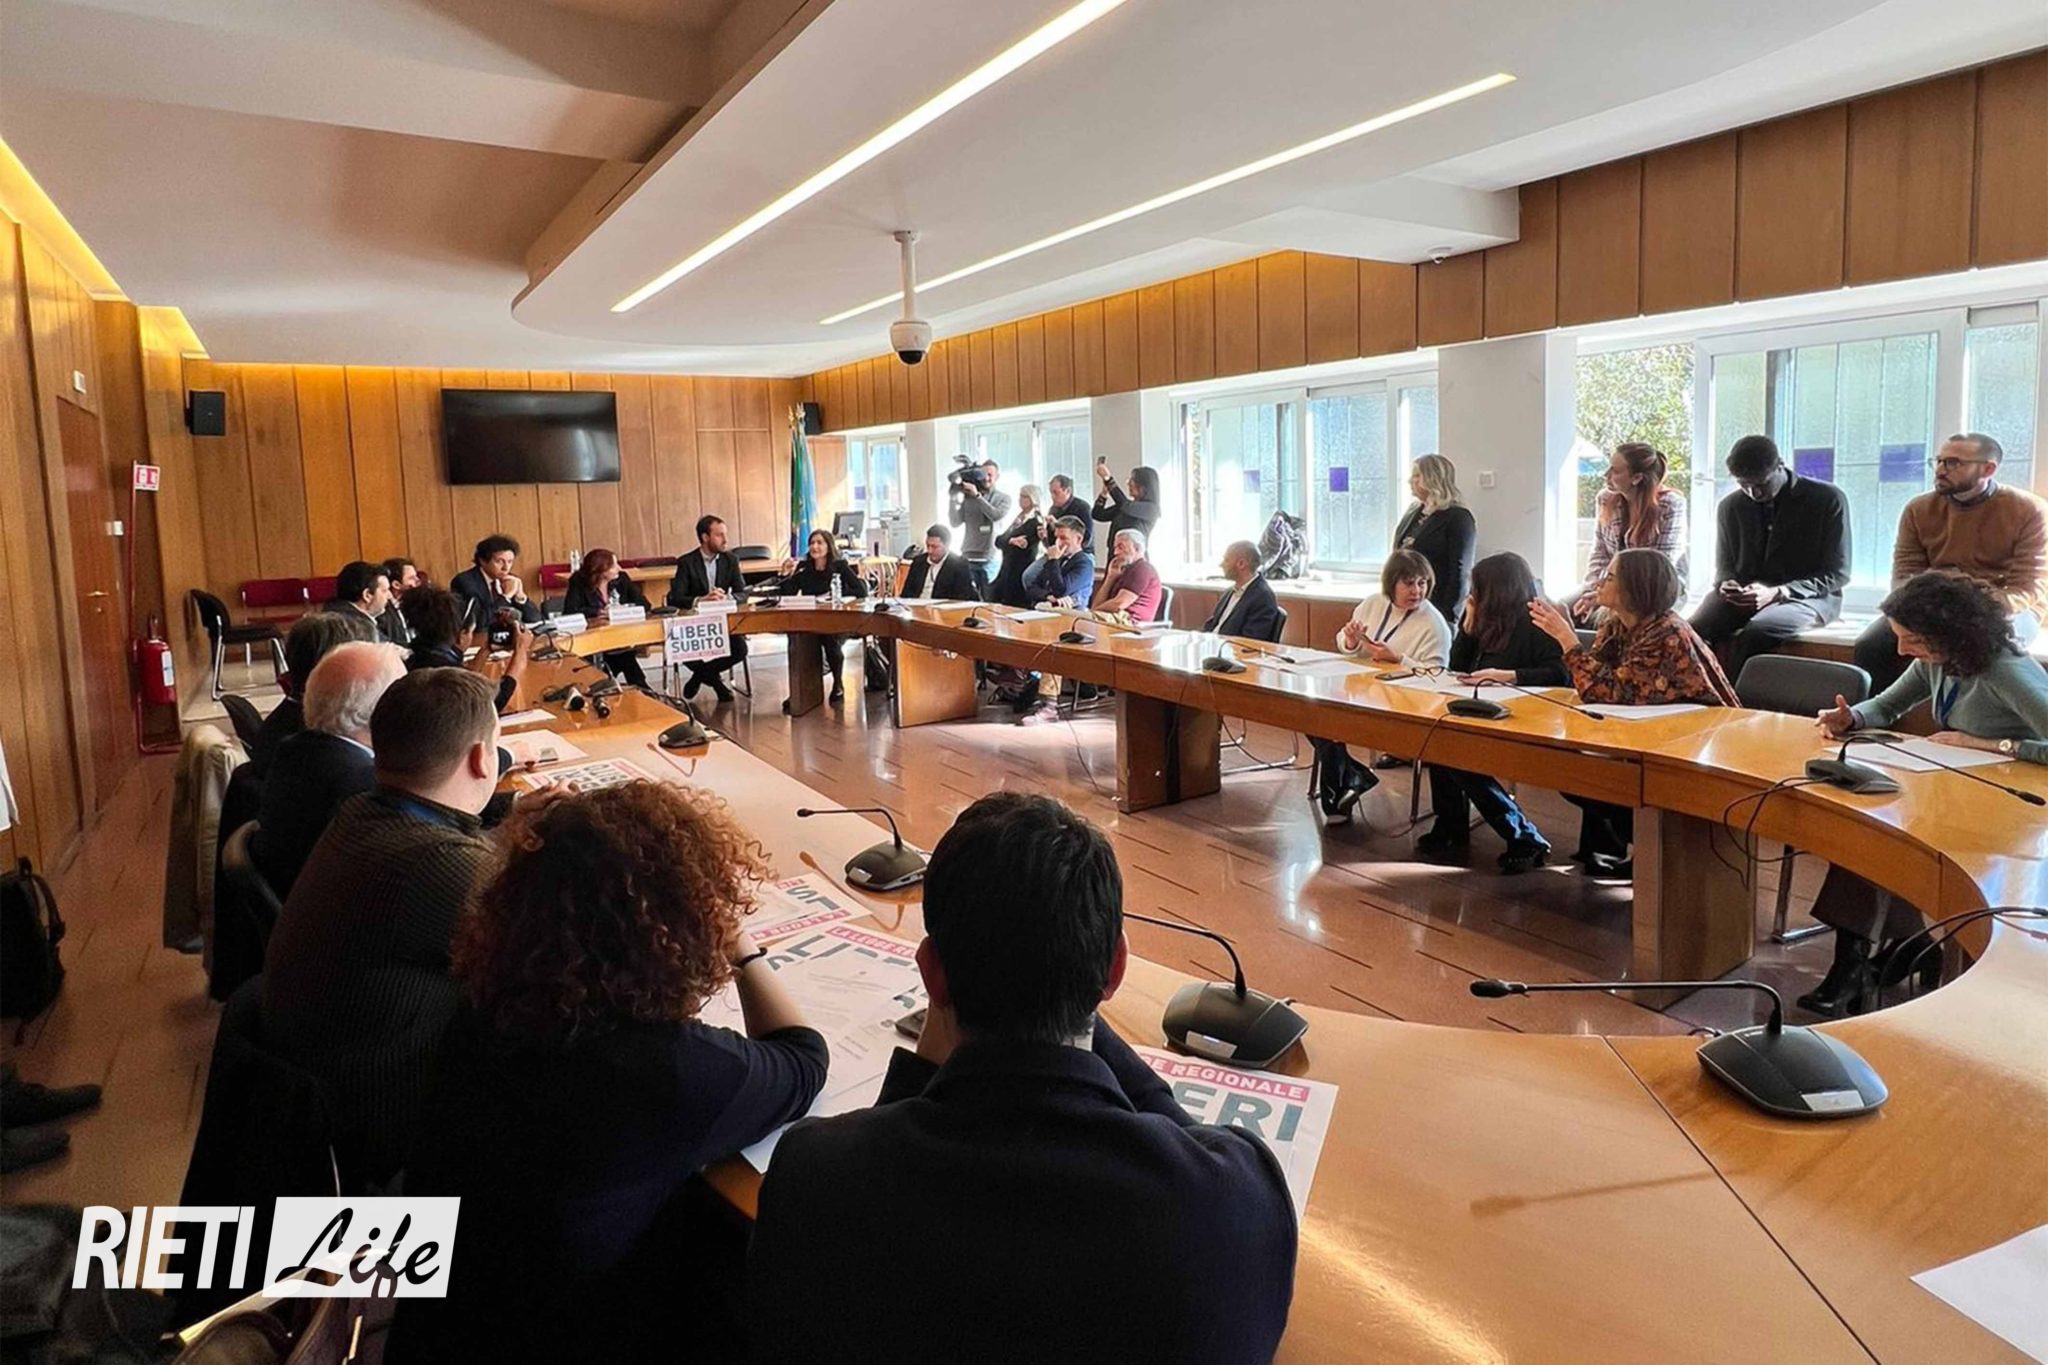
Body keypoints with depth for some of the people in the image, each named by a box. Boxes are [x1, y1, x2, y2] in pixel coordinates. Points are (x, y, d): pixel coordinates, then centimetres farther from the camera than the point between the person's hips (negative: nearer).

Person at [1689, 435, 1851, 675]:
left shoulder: (1828, 500, -2)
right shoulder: (1730, 506, 10)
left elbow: (1837, 574, -3)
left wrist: (1778, 592, -19)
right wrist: (1726, 584, -8)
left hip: (1808, 597, -3)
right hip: (1744, 595, 4)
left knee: (1755, 632, -38)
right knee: (1694, 629, -30)